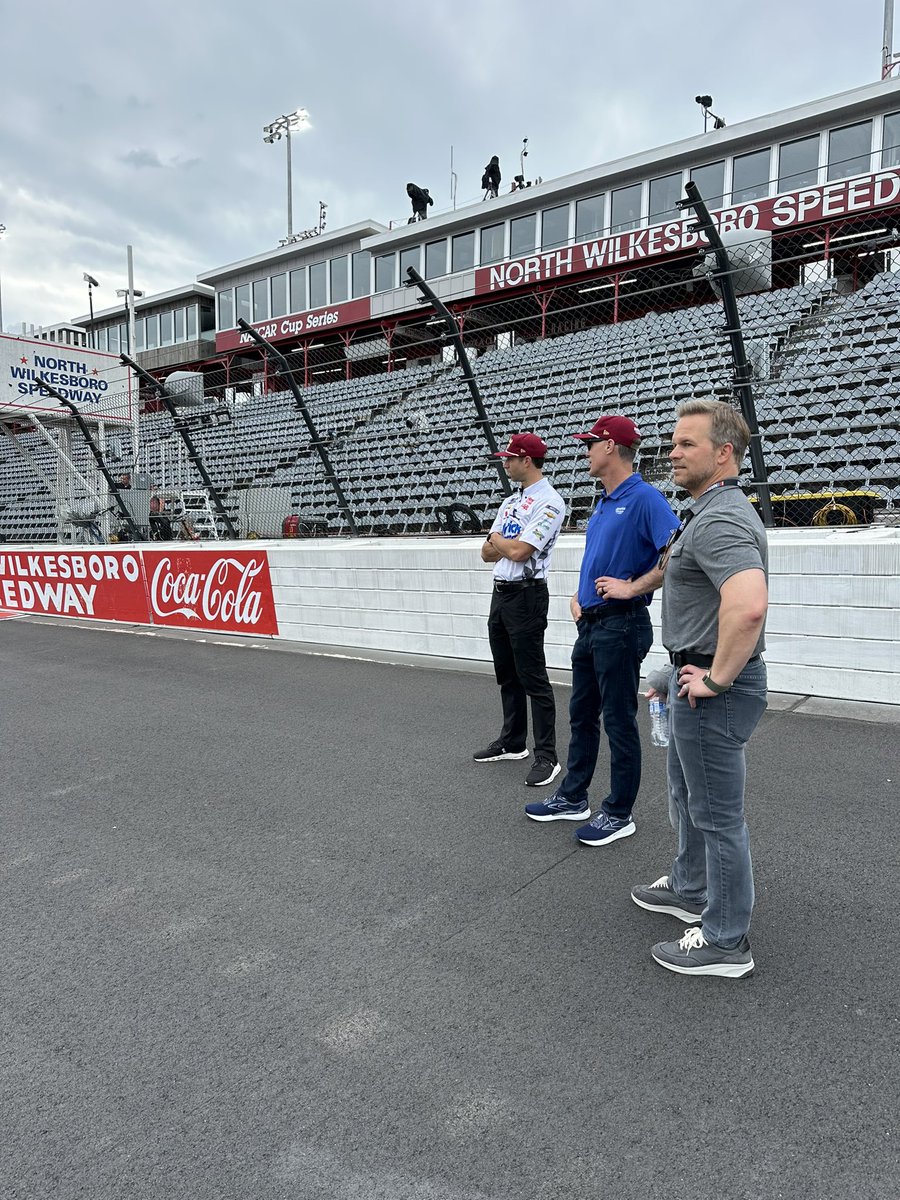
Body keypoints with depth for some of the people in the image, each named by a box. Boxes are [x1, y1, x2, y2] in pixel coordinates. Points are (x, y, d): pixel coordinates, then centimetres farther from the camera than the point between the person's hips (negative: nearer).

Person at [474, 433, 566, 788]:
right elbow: (487, 553, 13)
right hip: (500, 594, 9)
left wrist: (497, 540, 0)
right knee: (507, 676, 16)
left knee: (533, 679, -6)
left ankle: (547, 757, 1)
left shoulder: (549, 502, -12)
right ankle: (512, 742, 29)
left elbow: (518, 551, -20)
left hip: (527, 595, -9)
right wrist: (506, 545, -8)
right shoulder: (510, 502, 17)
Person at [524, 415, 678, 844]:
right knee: (582, 714, 18)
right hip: (590, 623, 10)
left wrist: (632, 588, -21)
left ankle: (619, 813, 15)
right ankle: (572, 797, 32)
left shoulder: (644, 498, -15)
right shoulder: (603, 503, 15)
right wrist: (578, 596, 13)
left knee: (619, 721, 1)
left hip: (621, 625, -10)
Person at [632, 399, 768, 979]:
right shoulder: (717, 510, 12)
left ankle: (726, 941, 21)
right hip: (697, 678, 11)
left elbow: (748, 606, -41)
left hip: (714, 689, -11)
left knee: (717, 812, 4)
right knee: (688, 797, 25)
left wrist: (716, 678, -27)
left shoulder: (719, 521, -23)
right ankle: (690, 891, 45)